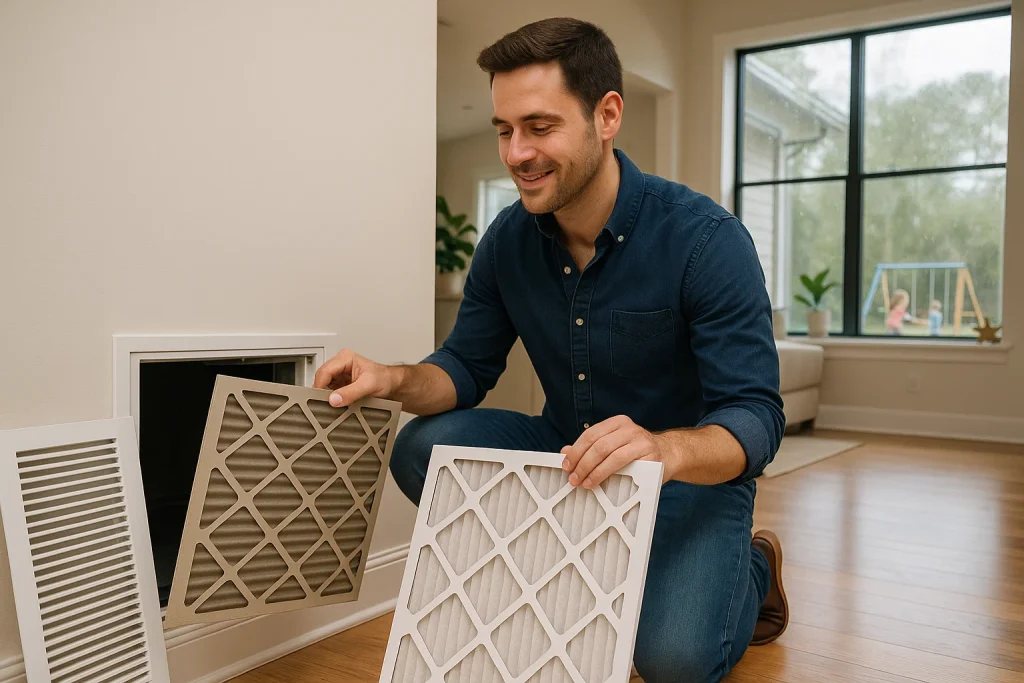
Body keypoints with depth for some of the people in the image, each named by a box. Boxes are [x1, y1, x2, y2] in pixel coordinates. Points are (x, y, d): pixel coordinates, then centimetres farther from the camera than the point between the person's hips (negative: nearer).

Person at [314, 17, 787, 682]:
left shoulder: (707, 239, -21)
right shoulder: (508, 240, -6)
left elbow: (756, 416, -24)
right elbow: (467, 366, 2)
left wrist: (664, 449, -47)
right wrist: (393, 379, -22)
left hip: (692, 471, -4)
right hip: (569, 454, 5)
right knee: (422, 449, -17)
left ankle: (751, 567, 10)